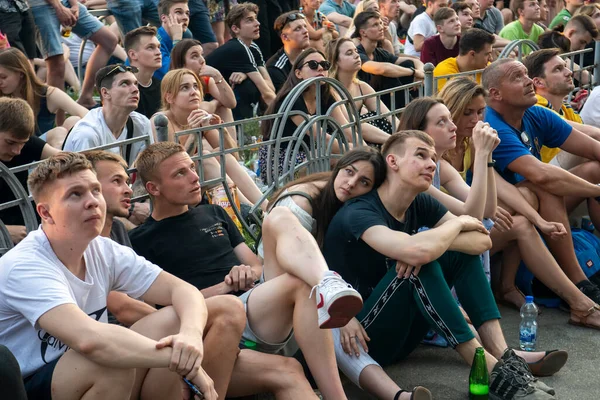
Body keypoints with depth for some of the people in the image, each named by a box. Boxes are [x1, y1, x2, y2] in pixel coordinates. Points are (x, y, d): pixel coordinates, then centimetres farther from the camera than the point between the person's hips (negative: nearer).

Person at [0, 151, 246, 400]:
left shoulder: (104, 251, -3)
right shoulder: (23, 267, -23)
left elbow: (183, 290, -7)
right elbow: (89, 340, -39)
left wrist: (191, 334, -30)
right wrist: (185, 362, -34)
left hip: (96, 379, 6)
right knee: (113, 360, -38)